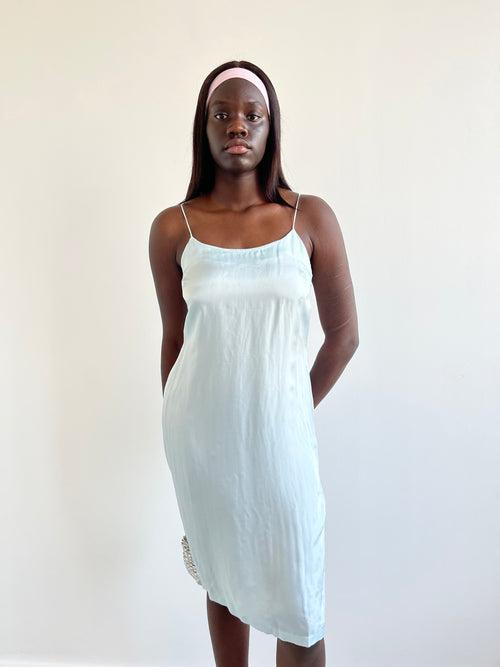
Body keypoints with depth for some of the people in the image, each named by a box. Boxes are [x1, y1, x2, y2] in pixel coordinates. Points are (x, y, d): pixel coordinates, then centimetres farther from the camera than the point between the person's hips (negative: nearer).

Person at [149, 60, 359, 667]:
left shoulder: (311, 217, -3)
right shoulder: (173, 228, -1)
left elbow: (343, 334, 3)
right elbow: (174, 339, 7)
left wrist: (294, 410, 7)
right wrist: (178, 439, 11)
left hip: (278, 432, 0)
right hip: (201, 433, 1)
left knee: (297, 612, 8)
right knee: (223, 583, 18)